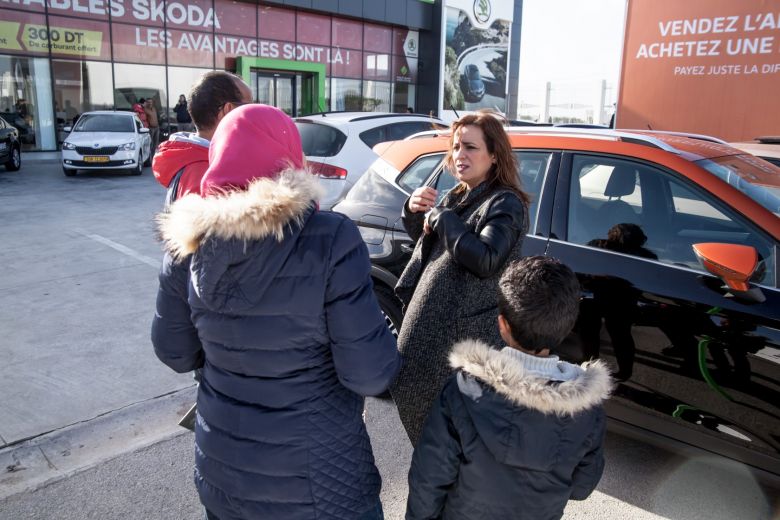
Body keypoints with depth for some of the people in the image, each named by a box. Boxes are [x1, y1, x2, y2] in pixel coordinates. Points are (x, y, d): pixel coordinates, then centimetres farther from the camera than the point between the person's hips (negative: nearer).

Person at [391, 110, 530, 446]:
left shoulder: (505, 204, -13)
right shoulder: (456, 197, 12)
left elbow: (485, 260, -28)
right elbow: (426, 244, 21)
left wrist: (441, 217, -19)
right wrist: (414, 211, 2)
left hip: (466, 339, -9)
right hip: (432, 328, 9)